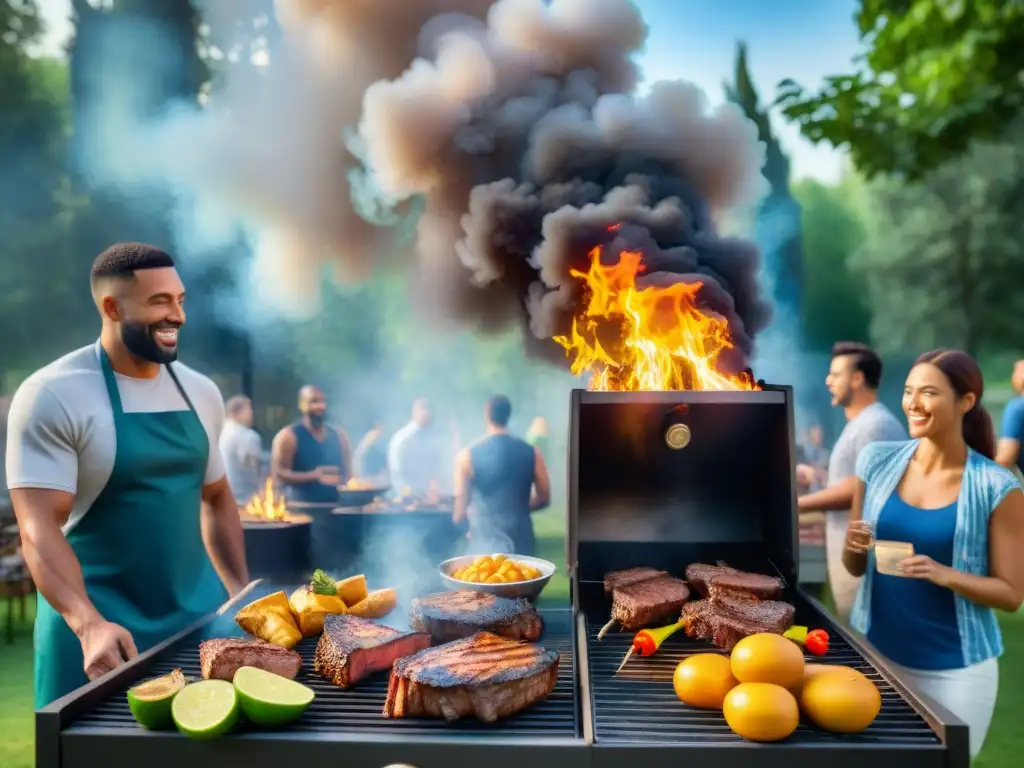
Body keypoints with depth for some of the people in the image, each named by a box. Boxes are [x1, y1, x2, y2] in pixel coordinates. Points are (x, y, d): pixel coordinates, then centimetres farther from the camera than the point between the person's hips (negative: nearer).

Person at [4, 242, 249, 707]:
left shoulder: (201, 393, 5)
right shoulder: (53, 396, -12)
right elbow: (39, 528, -18)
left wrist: (240, 590, 7)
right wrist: (89, 625, -31)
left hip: (200, 616, 5)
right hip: (103, 630, -5)